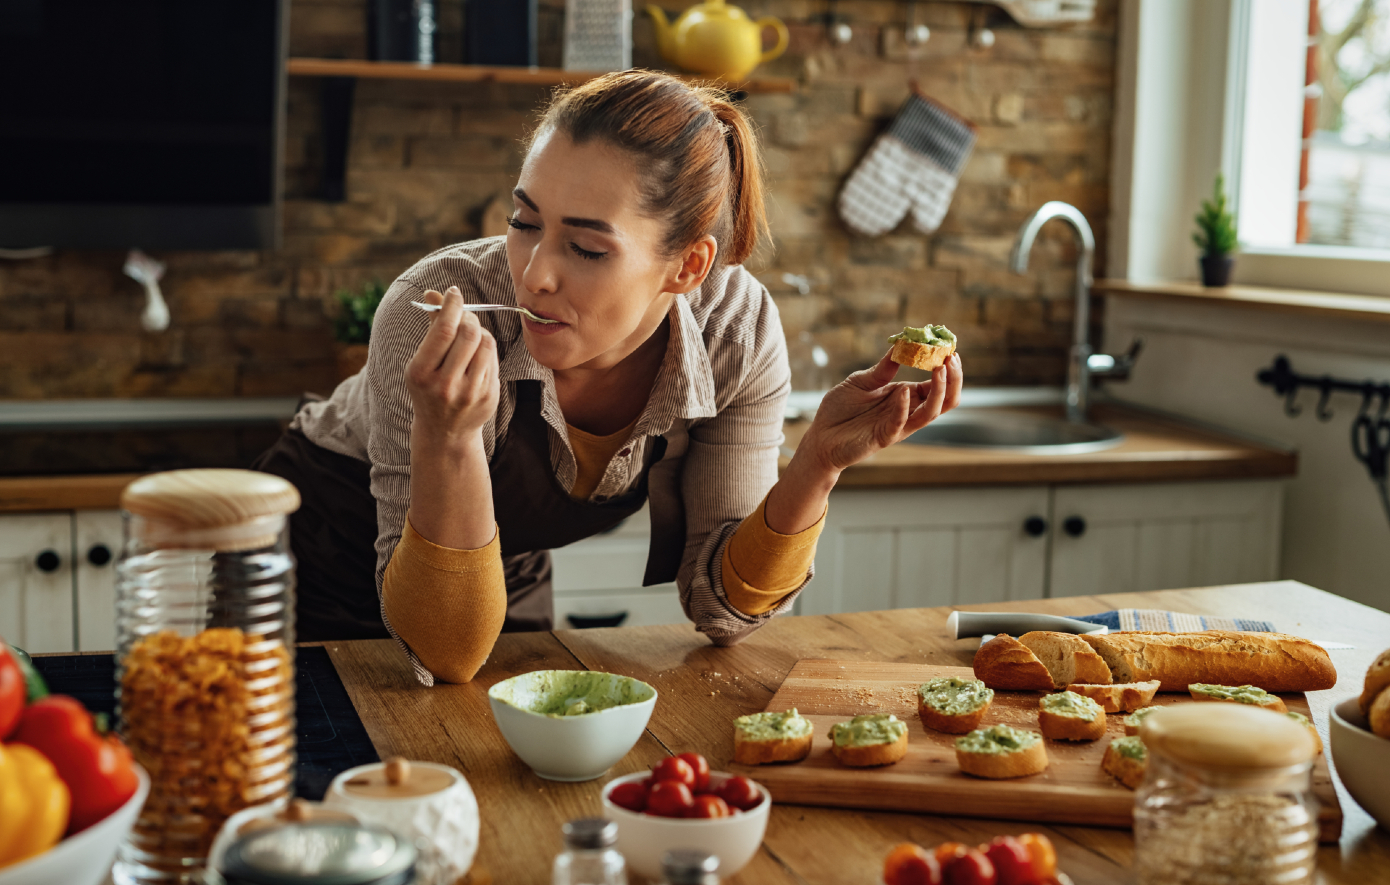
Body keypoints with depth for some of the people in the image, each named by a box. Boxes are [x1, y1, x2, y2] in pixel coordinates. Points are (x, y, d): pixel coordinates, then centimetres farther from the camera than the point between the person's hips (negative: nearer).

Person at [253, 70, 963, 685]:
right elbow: (445, 654, -32)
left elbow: (720, 606, -15)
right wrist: (448, 434, -46)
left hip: (512, 584, 3)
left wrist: (820, 460, -30)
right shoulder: (436, 313, -33)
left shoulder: (738, 330, -23)